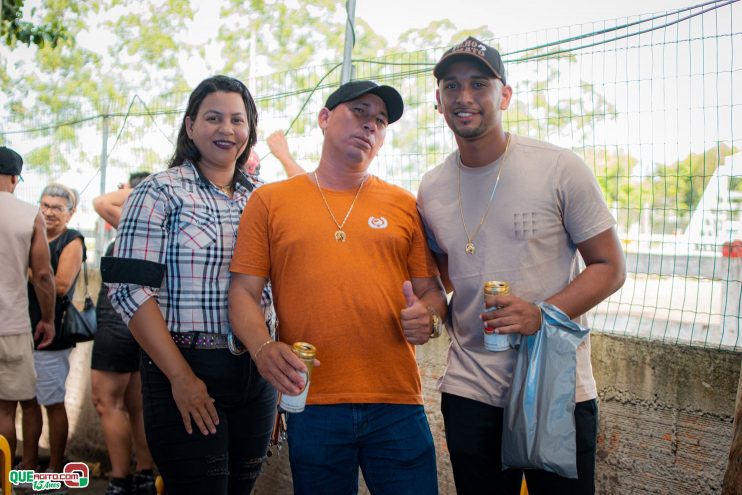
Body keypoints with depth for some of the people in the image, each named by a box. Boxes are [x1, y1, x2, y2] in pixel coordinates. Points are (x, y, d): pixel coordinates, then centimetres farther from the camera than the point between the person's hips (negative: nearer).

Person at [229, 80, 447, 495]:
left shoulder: (403, 205, 12)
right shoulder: (270, 201, 8)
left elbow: (432, 291, 13)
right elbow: (244, 292, 5)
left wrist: (427, 317, -10)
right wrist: (263, 347, -14)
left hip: (398, 403, 1)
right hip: (312, 404, -1)